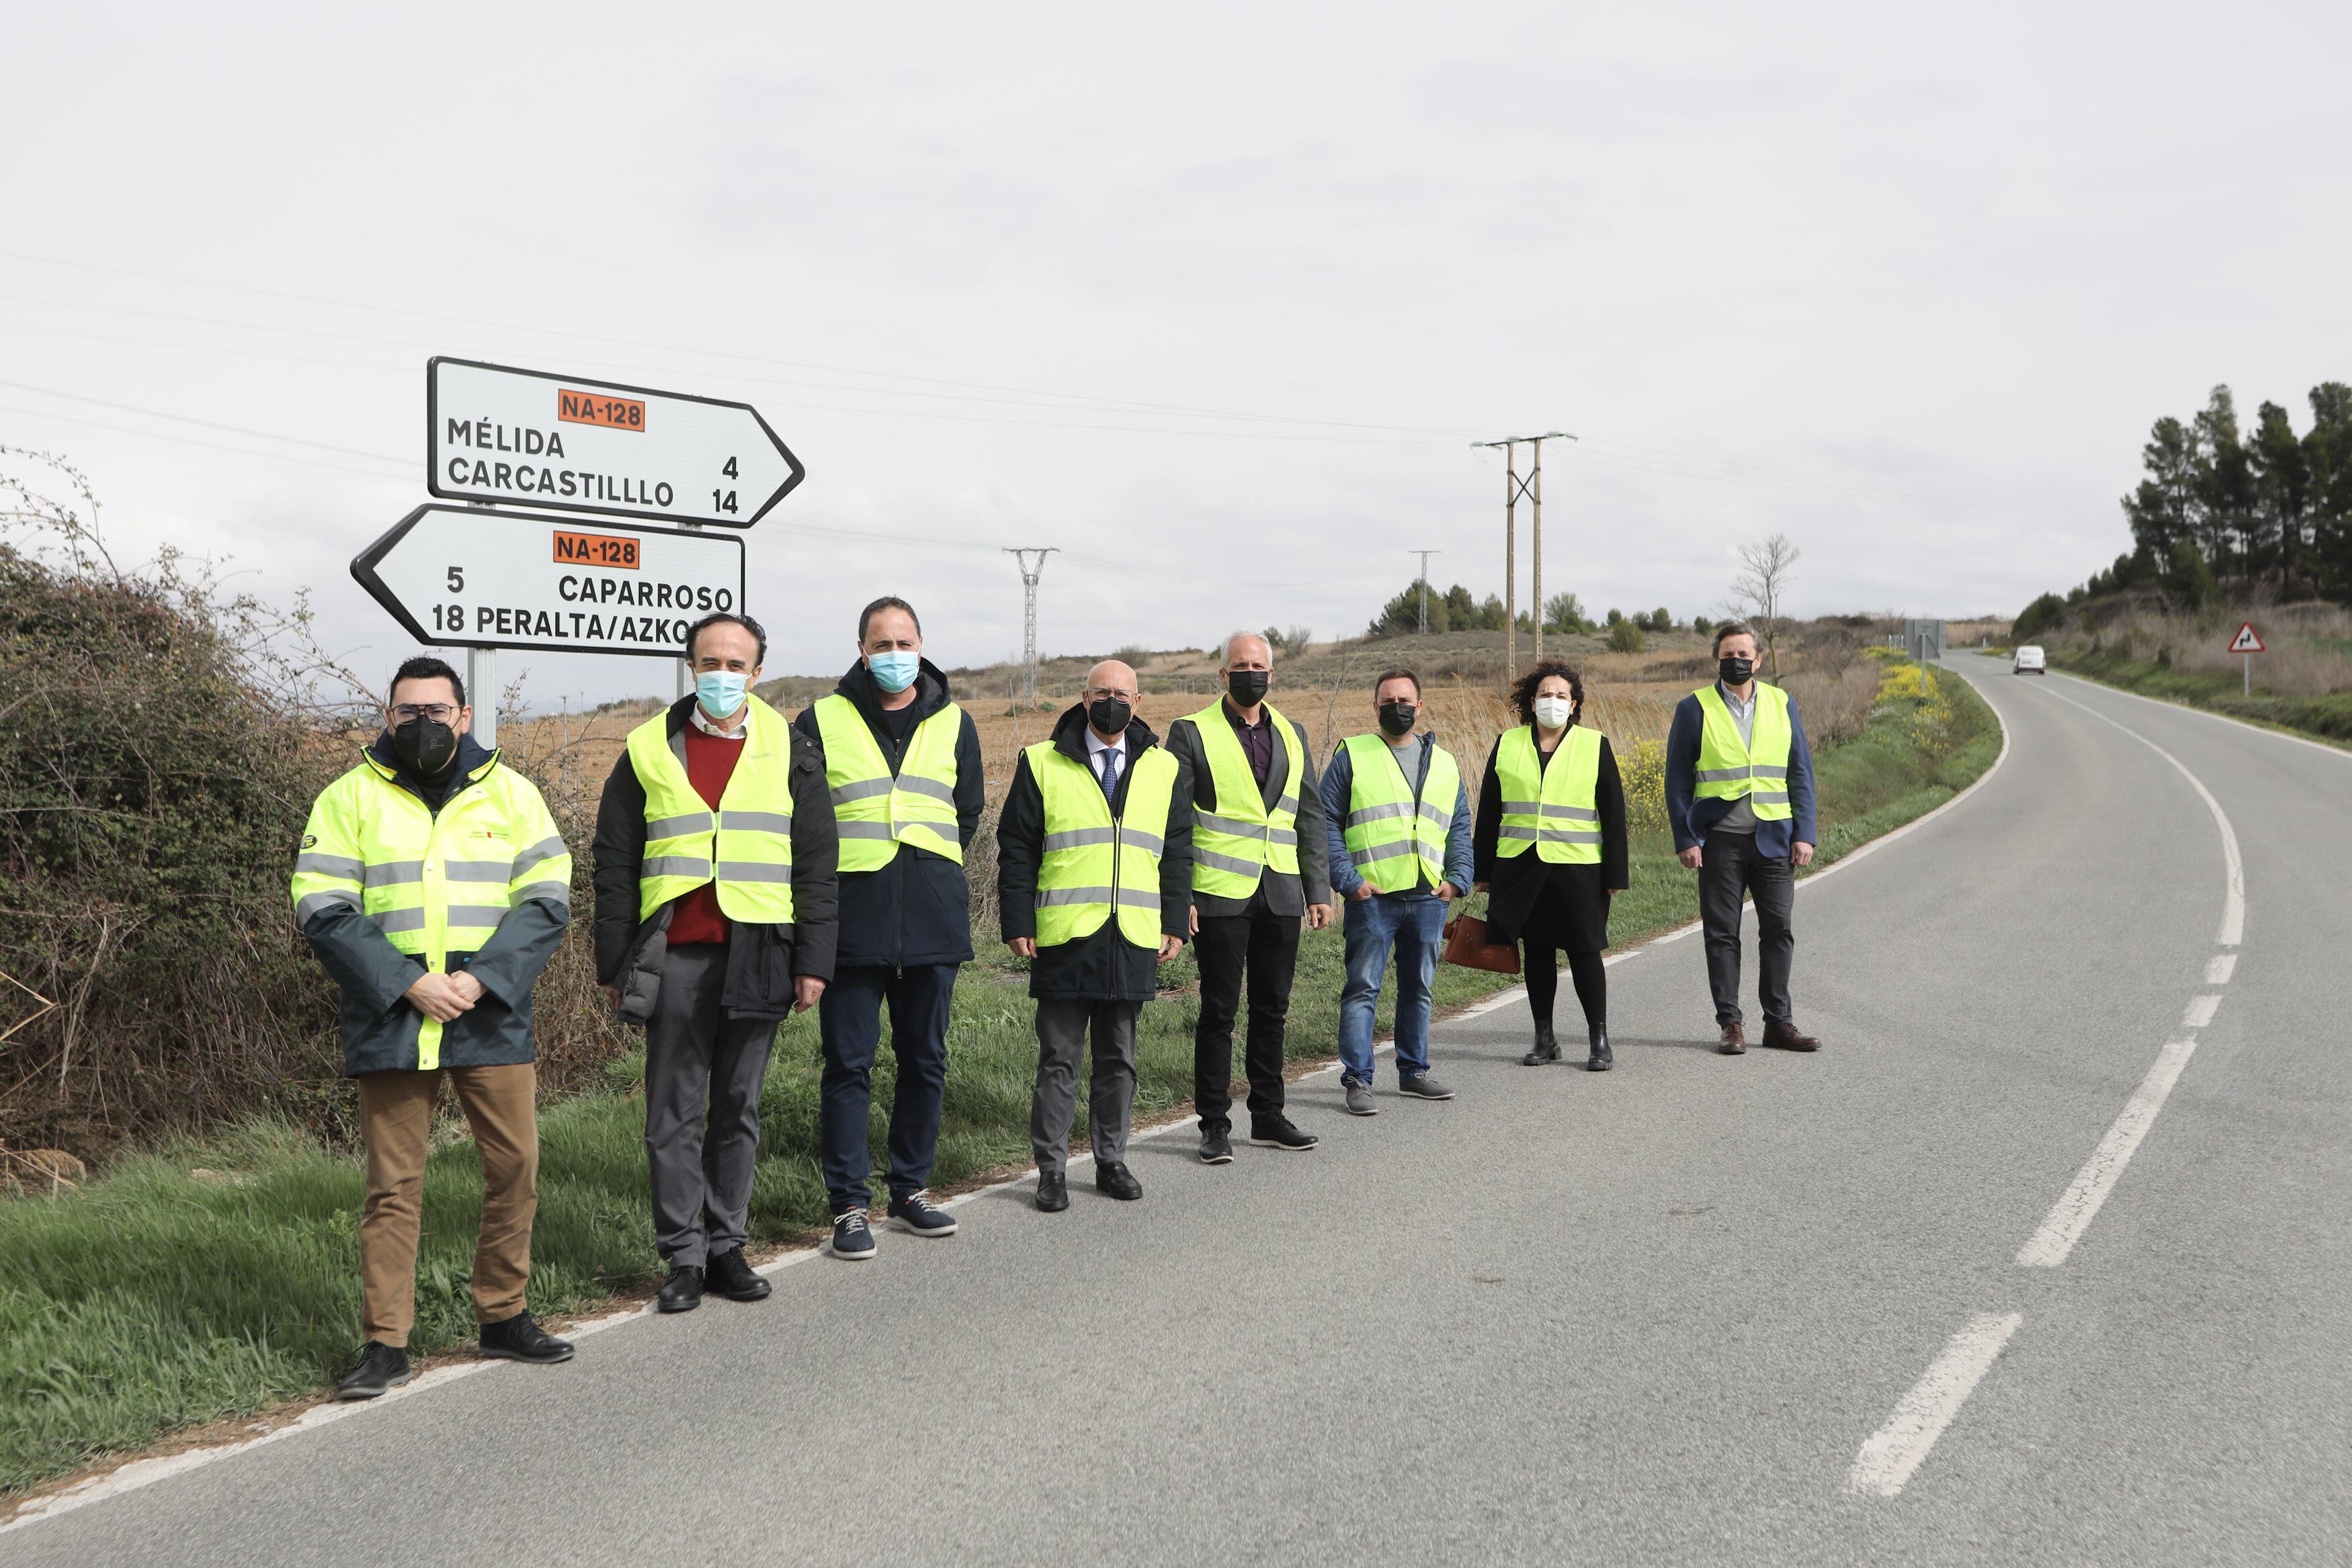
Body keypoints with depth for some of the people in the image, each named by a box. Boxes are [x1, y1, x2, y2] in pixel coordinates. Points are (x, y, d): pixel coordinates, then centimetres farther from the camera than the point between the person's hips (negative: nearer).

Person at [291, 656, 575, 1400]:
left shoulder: (509, 792, 8)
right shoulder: (349, 798, 5)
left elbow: (547, 900, 2)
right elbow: (323, 910, -3)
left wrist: (481, 979, -12)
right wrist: (408, 984, -14)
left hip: (491, 1019, 2)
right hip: (391, 1023, -1)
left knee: (516, 1164, 4)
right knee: (394, 1183, 2)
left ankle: (503, 1317, 20)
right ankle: (386, 1344, 10)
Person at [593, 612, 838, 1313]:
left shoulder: (789, 753, 7)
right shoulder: (648, 751, 6)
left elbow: (814, 866, 6)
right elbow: (614, 865, 7)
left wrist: (813, 961, 0)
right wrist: (614, 965, 2)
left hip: (758, 959, 1)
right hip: (675, 959, 0)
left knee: (739, 1110, 9)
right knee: (675, 1115, 3)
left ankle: (728, 1246, 18)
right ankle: (684, 1256, 11)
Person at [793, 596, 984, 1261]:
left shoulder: (954, 724, 9)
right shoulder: (822, 722, 2)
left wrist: (929, 872, 12)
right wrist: (844, 868, 3)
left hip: (933, 923, 3)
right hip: (852, 923, -3)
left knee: (925, 1061, 10)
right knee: (848, 1066, -1)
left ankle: (911, 1190, 24)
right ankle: (849, 1206, 7)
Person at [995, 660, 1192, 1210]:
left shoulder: (1165, 769, 11)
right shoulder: (1042, 765, 3)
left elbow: (1178, 852, 13)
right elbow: (1016, 849, 2)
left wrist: (1175, 924, 6)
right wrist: (1018, 924, -4)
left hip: (1134, 940, 3)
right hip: (1063, 938, -2)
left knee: (1119, 1058, 11)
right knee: (1058, 1059, 3)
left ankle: (1111, 1163, 22)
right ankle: (1051, 1170, 11)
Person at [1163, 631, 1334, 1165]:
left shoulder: (1291, 735, 14)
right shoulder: (1192, 732, -1)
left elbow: (1310, 817, 16)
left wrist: (1319, 889, 9)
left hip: (1281, 896, 5)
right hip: (1220, 896, -4)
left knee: (1271, 1010, 11)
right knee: (1219, 1011, 0)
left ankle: (1268, 1115, 23)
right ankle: (1215, 1125, 8)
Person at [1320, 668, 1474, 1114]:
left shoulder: (1444, 764, 15)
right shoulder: (1351, 756, 2)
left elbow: (1460, 828, 19)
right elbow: (1326, 823, -2)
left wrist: (1457, 878, 4)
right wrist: (1347, 880, -11)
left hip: (1429, 898, 4)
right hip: (1372, 897, -4)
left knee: (1419, 989, 13)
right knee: (1362, 989, -4)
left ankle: (1413, 1071, 25)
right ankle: (1357, 1081, 0)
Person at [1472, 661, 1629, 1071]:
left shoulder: (1595, 746, 4)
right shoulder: (1507, 745, 8)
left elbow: (1613, 813, 3)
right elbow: (1489, 810, 11)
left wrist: (1615, 873, -2)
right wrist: (1484, 869, 8)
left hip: (1577, 867, -2)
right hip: (1520, 867, 2)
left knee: (1584, 951, -1)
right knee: (1536, 951, 8)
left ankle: (1599, 1041, 8)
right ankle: (1544, 1038, 18)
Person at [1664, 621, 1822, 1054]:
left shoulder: (1782, 704, 10)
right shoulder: (1694, 708, 2)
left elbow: (1800, 773, 10)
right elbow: (1678, 780, 2)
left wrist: (1804, 833, 2)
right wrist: (1685, 839, -6)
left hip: (1773, 838, 2)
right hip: (1719, 840, -2)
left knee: (1778, 930, 3)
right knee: (1722, 934, 2)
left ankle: (1778, 1023, 11)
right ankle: (1730, 1025, 9)